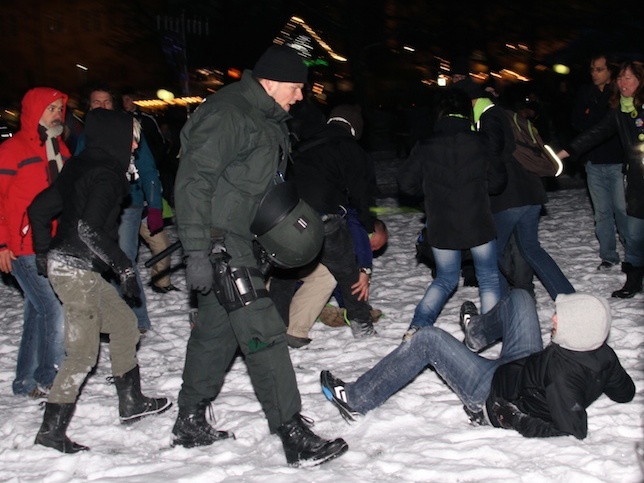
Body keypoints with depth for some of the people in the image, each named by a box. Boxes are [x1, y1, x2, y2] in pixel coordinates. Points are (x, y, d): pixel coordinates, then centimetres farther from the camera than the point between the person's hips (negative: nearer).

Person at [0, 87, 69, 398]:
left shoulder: (59, 149, 14)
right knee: (55, 310, -11)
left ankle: (27, 382, 23)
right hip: (25, 250, -7)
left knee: (38, 313, 13)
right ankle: (49, 380, 2)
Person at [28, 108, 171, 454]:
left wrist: (44, 252, 24)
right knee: (83, 353, -3)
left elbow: (38, 209, 16)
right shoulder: (105, 174, -15)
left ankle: (131, 403, 28)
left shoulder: (80, 166, 12)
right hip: (76, 269, -10)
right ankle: (52, 429, 3)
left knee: (124, 323, 19)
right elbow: (89, 229, -25)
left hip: (60, 261, 10)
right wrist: (124, 267, -18)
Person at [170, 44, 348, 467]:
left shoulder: (268, 119, 14)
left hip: (238, 237, 10)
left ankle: (191, 424, 29)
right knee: (263, 332, -11)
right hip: (217, 239, -10)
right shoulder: (226, 114, -17)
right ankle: (294, 436, -8)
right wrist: (197, 253, -25)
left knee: (217, 330, 16)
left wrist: (285, 222, 15)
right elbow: (193, 182, -21)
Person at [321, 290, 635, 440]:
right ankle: (477, 334, 46)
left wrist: (518, 422, -31)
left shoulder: (560, 370, -40)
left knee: (428, 339, -9)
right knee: (518, 297, 14)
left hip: (491, 393, -8)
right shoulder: (604, 354, -18)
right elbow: (626, 392, -3)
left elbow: (575, 431, -40)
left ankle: (355, 401, 3)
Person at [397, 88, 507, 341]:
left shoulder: (425, 147, -2)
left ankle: (417, 326, 6)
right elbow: (497, 182, -5)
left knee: (445, 279, 19)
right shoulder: (480, 143, -6)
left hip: (441, 228, 2)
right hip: (478, 225, -2)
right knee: (489, 278, 15)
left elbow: (406, 183, 2)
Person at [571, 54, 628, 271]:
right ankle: (608, 256, 16)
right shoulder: (585, 93, 8)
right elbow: (577, 123, 0)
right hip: (594, 162, 4)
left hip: (617, 162, -4)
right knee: (602, 212, 8)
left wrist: (592, 116, -11)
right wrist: (603, 117, -10)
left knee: (622, 208, -2)